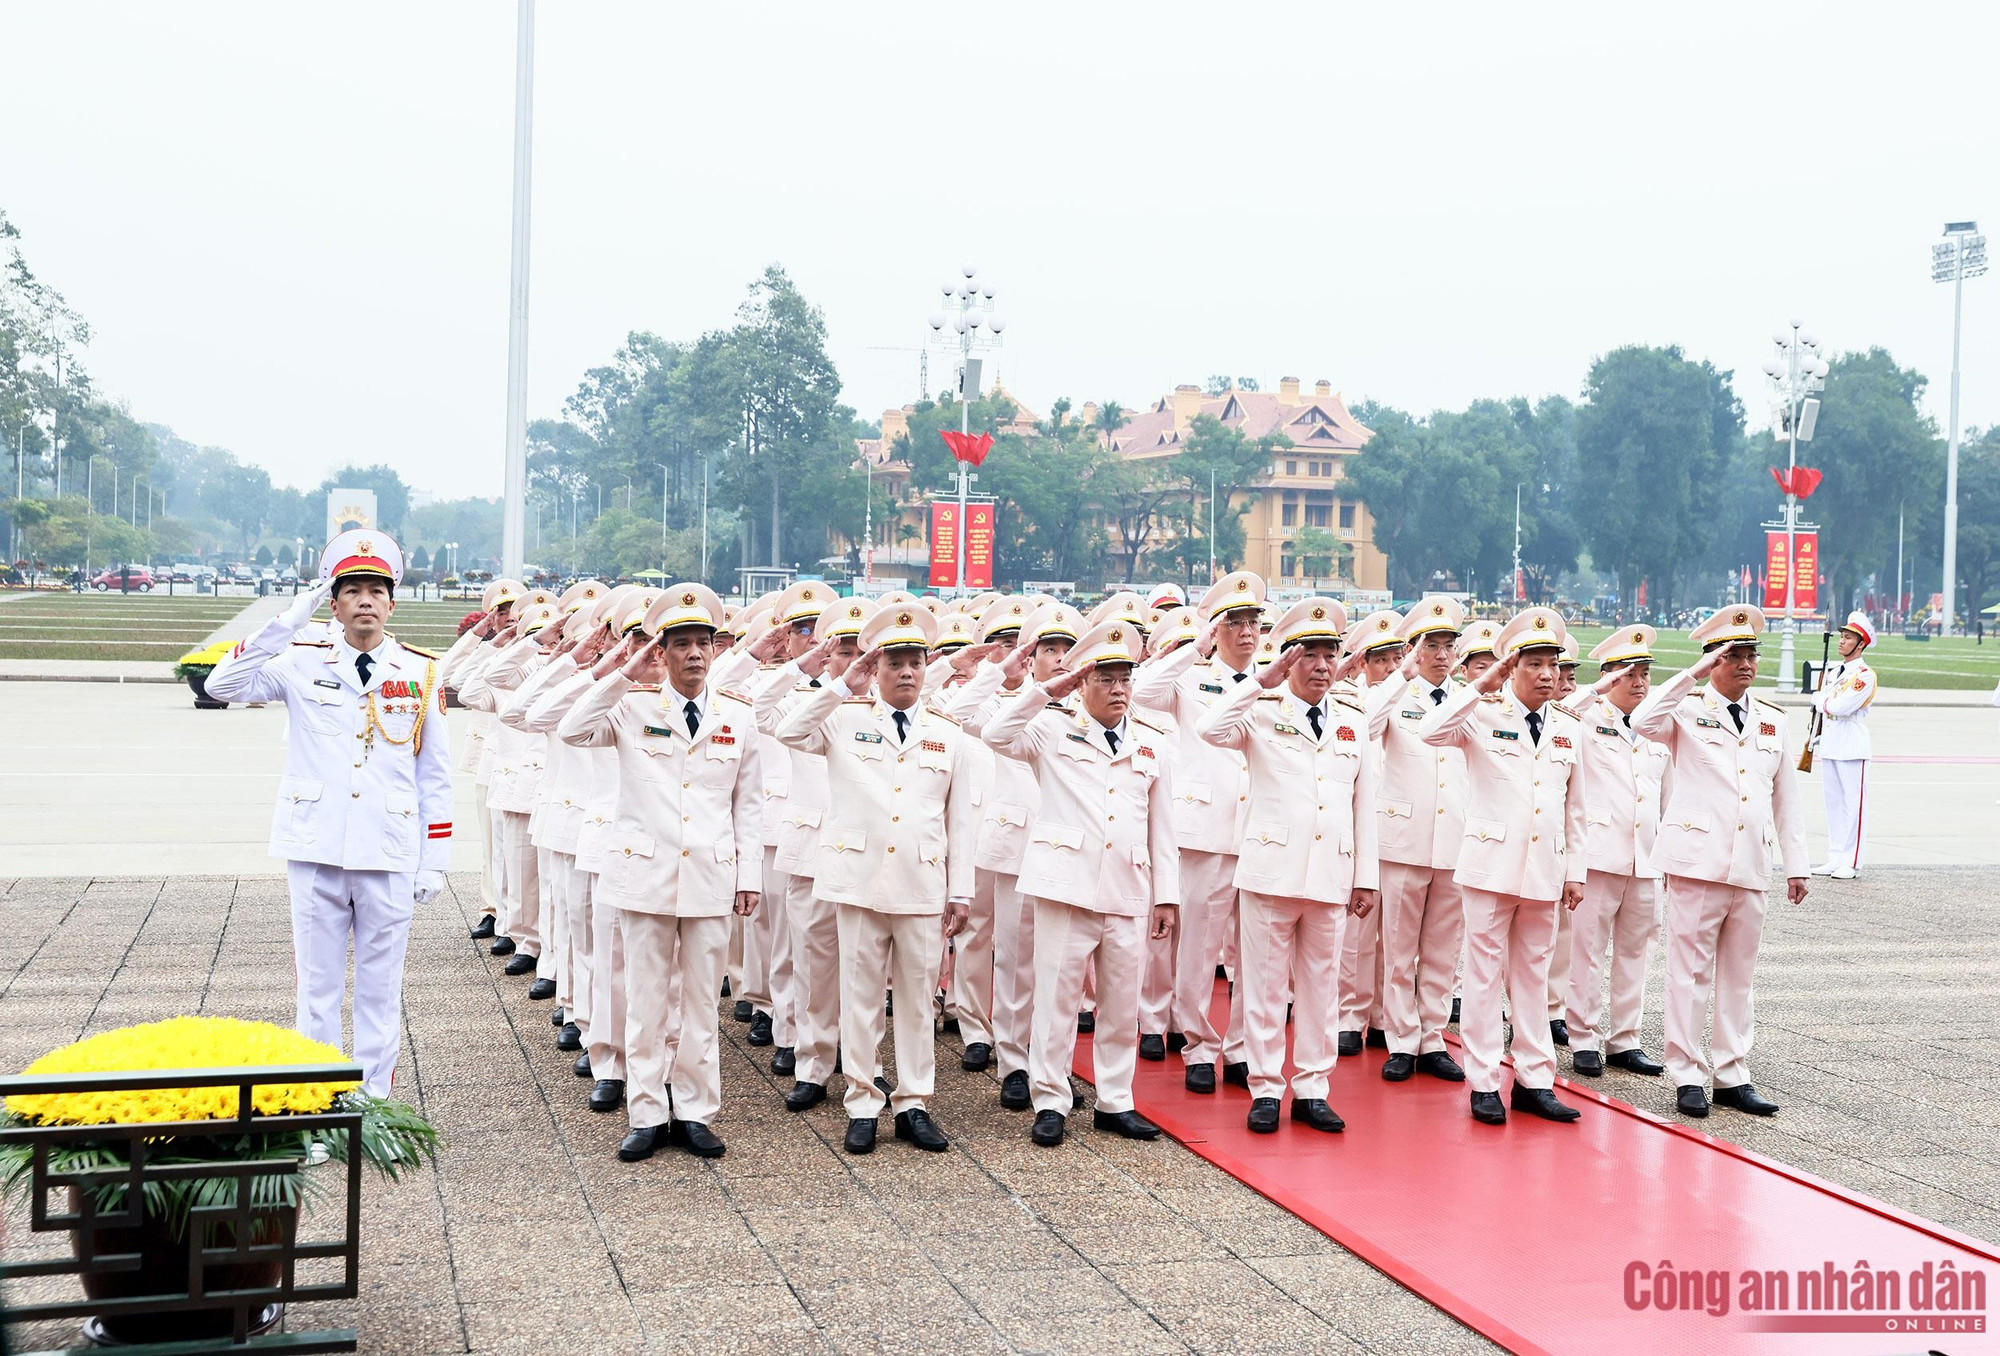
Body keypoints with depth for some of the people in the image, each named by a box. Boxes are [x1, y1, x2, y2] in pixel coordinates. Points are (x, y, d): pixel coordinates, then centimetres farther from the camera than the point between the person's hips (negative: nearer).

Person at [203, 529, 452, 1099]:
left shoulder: (421, 673, 4)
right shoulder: (303, 664, 3)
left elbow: (434, 775, 6)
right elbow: (224, 684, -10)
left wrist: (435, 861, 3)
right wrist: (289, 620, -12)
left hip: (389, 858, 0)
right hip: (315, 854, 0)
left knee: (380, 991, 8)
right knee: (318, 988, 7)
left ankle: (373, 1103, 18)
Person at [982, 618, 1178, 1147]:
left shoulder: (1151, 742, 13)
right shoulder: (1054, 729, 4)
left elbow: (1162, 826, 13)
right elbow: (998, 735, -14)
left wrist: (1168, 895, 9)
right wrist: (1046, 690, -17)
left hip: (1129, 894, 3)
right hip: (1067, 885, -3)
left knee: (1123, 1003, 8)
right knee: (1057, 998, 0)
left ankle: (1115, 1102, 20)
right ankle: (1050, 1104, 10)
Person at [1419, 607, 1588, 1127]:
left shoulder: (1569, 728, 10)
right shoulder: (1484, 716, -3)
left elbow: (1574, 807, 15)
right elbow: (1430, 732, -23)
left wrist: (1575, 871, 12)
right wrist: (1481, 687, -24)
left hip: (1544, 870, 4)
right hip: (1491, 864, -4)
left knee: (1533, 976, 10)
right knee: (1485, 975, 0)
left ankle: (1534, 1080, 16)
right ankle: (1484, 1083, 6)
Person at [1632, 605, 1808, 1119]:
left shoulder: (1773, 719, 15)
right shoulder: (1687, 709, 1)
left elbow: (1786, 797, 18)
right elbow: (1643, 722, -22)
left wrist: (1796, 864, 14)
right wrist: (1694, 673, -23)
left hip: (1751, 869, 5)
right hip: (1697, 860, -5)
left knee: (1739, 976, 10)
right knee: (1691, 972, -1)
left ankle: (1733, 1076, 17)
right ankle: (1687, 1076, 5)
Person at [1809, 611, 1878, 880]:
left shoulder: (1865, 675, -10)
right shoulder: (1833, 672, 16)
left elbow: (1841, 706, -20)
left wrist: (1820, 699, -2)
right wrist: (1817, 739, 18)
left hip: (1852, 749, -8)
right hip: (1830, 746, 8)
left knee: (1854, 804, -5)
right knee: (1833, 802, 11)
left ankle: (1852, 862, -3)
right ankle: (1835, 858, 16)